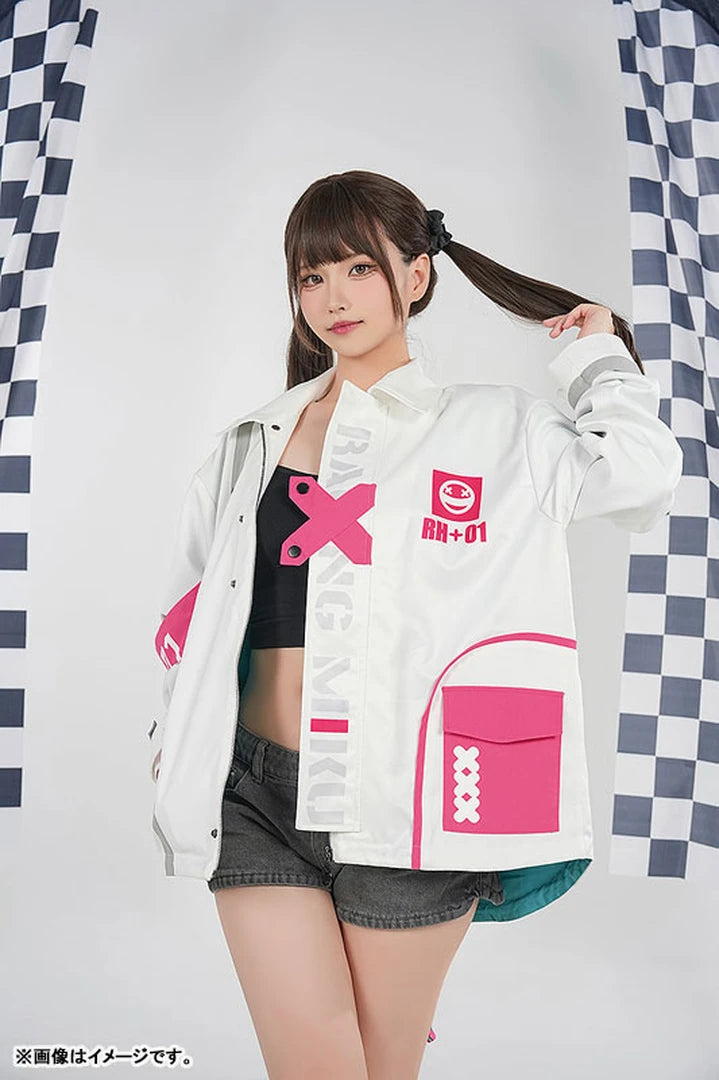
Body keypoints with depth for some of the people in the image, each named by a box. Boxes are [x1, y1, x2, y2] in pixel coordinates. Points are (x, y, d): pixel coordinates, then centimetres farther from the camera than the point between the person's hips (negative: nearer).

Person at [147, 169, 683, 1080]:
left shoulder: (488, 429, 3)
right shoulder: (250, 445, 12)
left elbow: (638, 466, -14)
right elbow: (192, 621, 20)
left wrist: (599, 351, 2)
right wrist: (177, 745, 15)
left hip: (403, 794, -2)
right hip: (258, 792, 2)